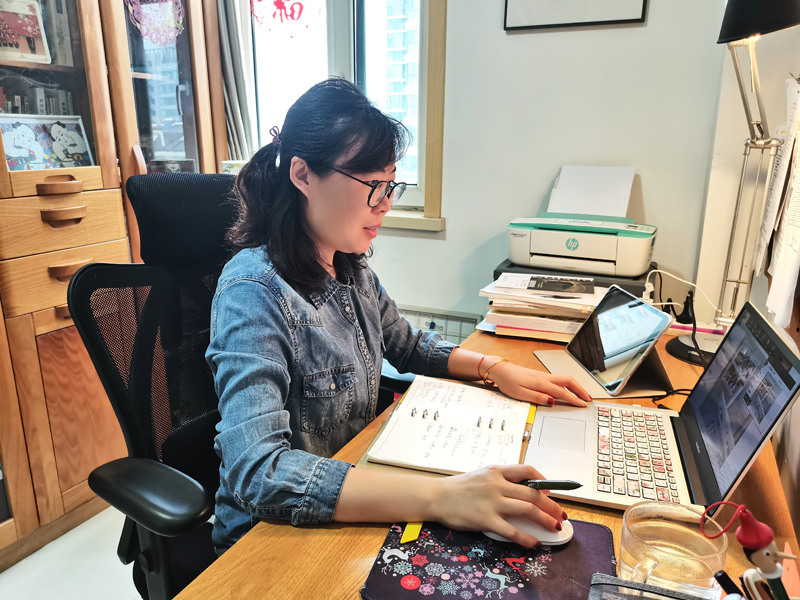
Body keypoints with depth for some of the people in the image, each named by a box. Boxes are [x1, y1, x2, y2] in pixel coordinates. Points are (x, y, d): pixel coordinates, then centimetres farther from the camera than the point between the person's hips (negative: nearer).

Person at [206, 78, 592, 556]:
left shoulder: (351, 270, -1)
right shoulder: (254, 291, -24)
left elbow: (410, 346, 15)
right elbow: (258, 474, -34)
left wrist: (496, 368, -1)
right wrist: (439, 498, -42)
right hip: (271, 530, -6)